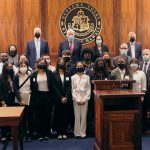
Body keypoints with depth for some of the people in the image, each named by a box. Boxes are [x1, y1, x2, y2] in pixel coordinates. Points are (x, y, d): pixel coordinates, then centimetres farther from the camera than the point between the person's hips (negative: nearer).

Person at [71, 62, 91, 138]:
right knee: (77, 116, -2)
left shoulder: (87, 77, 7)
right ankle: (77, 133, 5)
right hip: (76, 99, 0)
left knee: (84, 116, -1)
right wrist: (77, 100, -5)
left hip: (85, 99, 0)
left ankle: (83, 133, 5)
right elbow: (72, 89, 3)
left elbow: (89, 89, 4)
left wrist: (85, 99, -5)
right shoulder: (73, 77, 7)